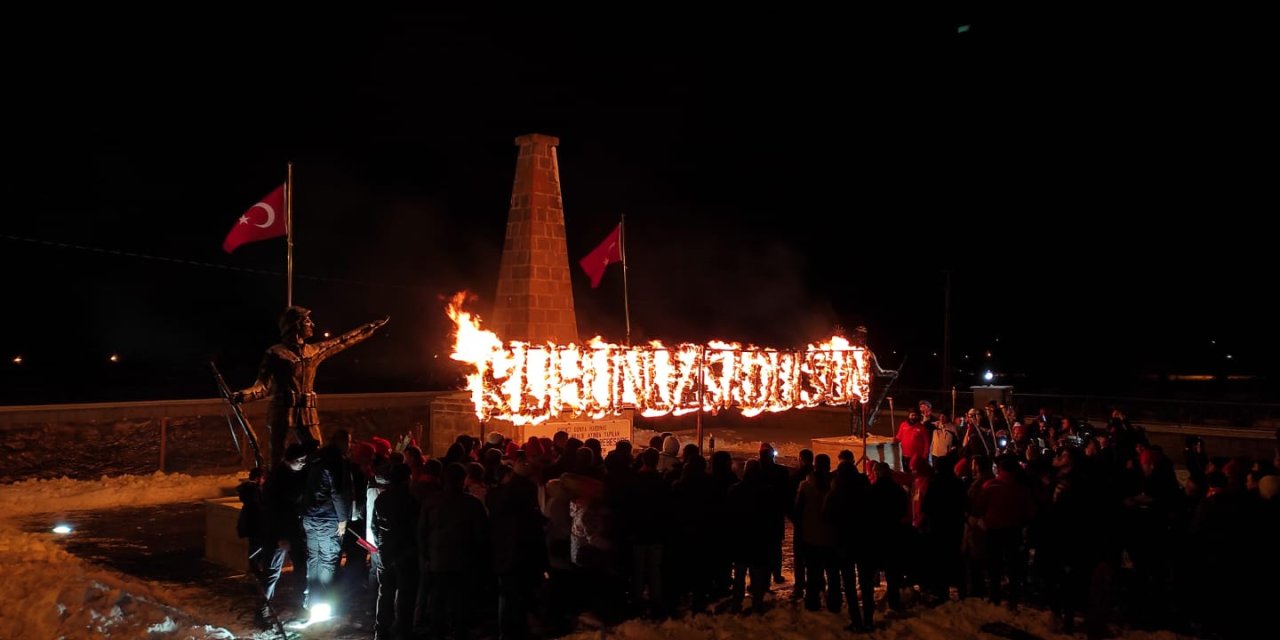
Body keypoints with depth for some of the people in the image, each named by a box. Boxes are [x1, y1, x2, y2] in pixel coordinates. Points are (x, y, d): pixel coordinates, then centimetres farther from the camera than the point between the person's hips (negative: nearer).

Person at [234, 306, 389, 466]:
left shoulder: (314, 351, 12)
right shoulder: (276, 353, -5)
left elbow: (342, 341, 22)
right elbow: (264, 384, -9)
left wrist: (372, 327, 28)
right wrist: (244, 394, -30)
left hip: (307, 413, 5)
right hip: (282, 412, -5)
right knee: (278, 460, 0)